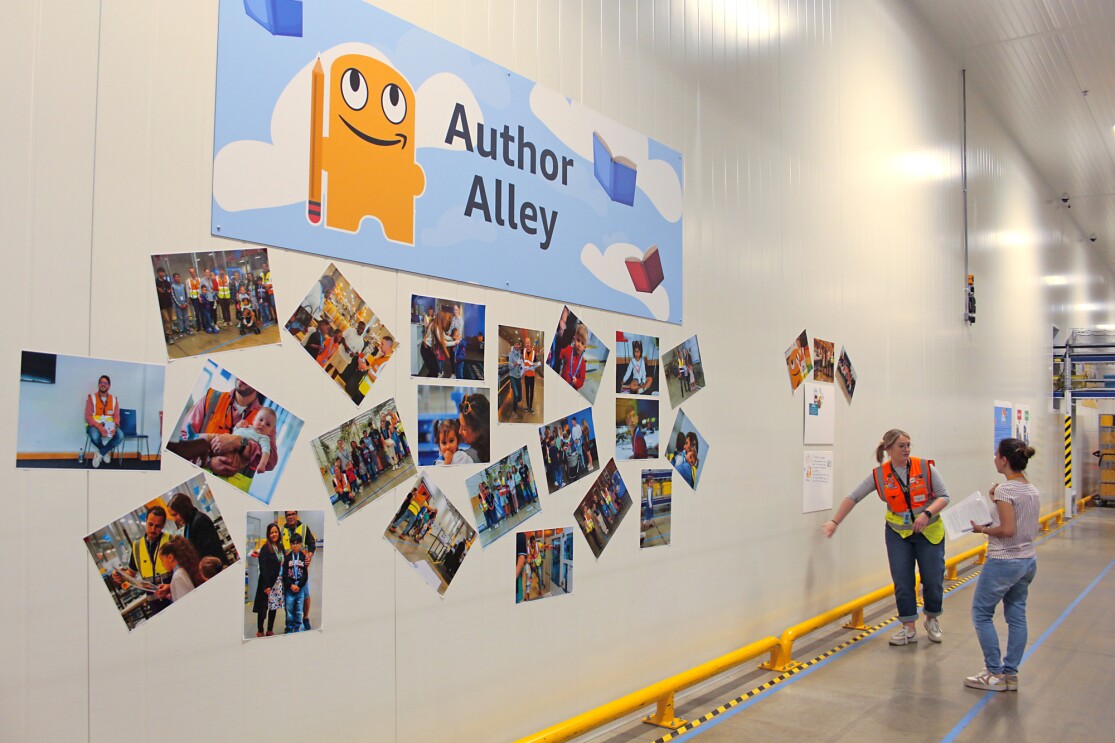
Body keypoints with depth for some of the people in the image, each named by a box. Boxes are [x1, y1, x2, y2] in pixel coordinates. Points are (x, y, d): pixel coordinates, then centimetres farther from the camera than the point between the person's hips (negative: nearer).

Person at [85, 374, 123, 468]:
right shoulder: (91, 397, -2)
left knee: (120, 436, -29)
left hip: (109, 426, 3)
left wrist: (114, 427, -20)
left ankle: (100, 453, -10)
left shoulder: (114, 399, 8)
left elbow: (116, 416, 3)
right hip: (94, 425, -3)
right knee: (95, 437, -38)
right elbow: (88, 416, -9)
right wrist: (99, 427, -25)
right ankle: (106, 452, -3)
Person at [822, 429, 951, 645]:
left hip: (929, 532, -1)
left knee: (933, 579, 5)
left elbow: (943, 496, -8)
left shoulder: (925, 467, -12)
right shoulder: (879, 475, -9)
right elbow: (853, 497, -5)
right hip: (898, 534, 1)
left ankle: (932, 621, 30)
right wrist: (835, 522, -6)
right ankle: (909, 628, 12)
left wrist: (927, 513, -26)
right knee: (902, 581, -1)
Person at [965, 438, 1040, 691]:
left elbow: (1008, 529, -23)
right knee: (1016, 616, 13)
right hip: (1028, 561, 9)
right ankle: (1011, 673, 18)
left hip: (1003, 563, -8)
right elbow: (1025, 524, 14)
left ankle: (995, 674, 7)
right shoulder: (1032, 490, 7)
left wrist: (983, 529, -8)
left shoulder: (1004, 490, -18)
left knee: (981, 614, 4)